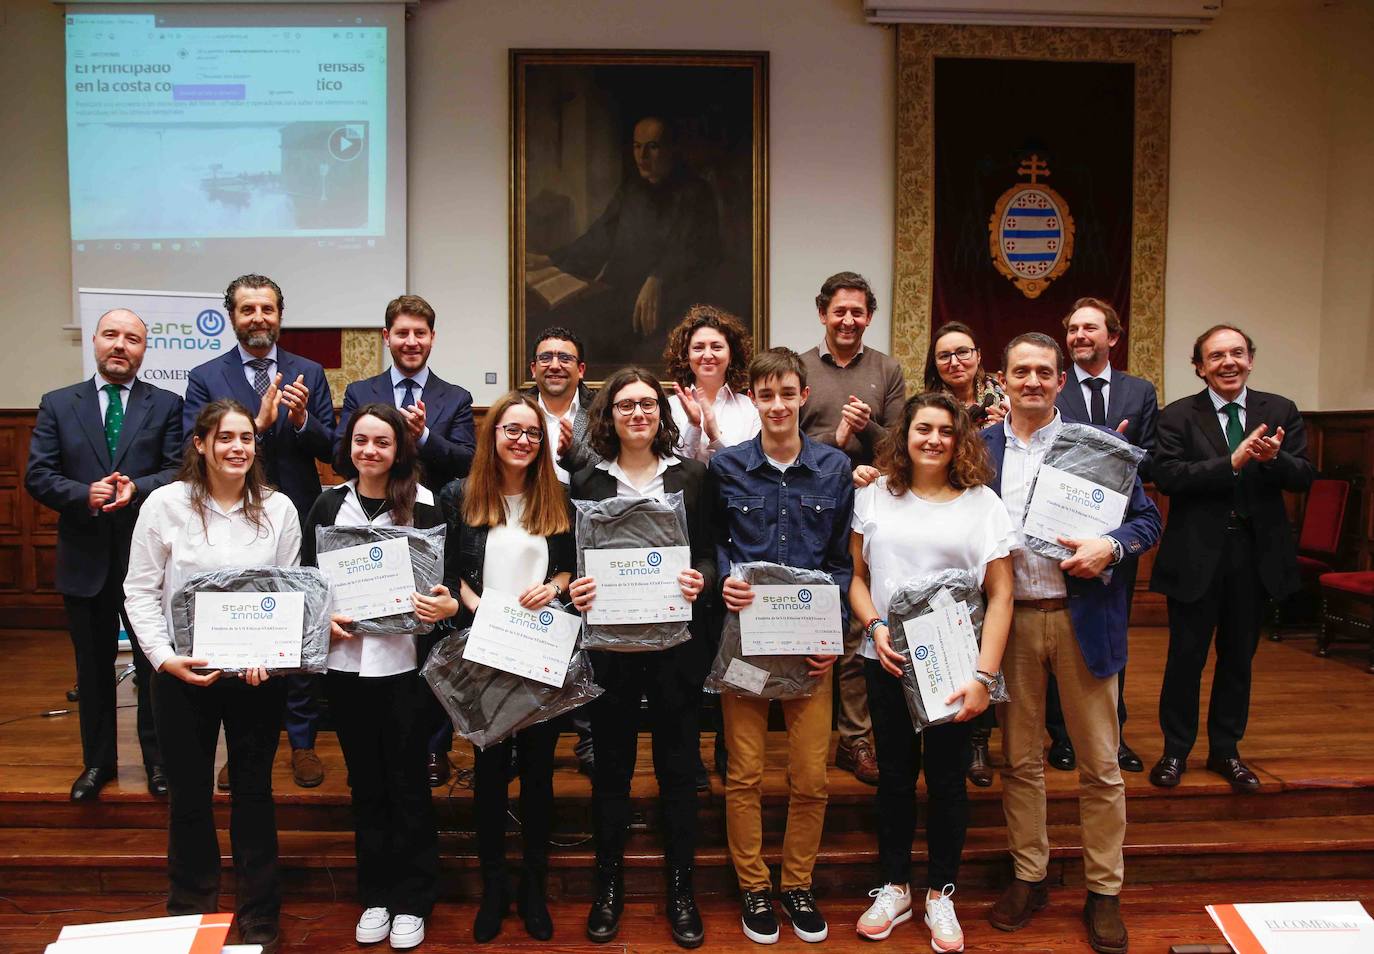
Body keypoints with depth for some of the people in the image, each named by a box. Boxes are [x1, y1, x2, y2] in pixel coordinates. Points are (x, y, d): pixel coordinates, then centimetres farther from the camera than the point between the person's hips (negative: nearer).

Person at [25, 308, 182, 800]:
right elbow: (37, 476, -1)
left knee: (154, 663, 8)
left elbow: (181, 470, -7)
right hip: (85, 557, 2)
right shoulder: (58, 404, 6)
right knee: (93, 666, 14)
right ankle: (98, 761, 30)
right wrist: (84, 494, -18)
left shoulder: (166, 405, 1)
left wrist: (137, 488, -24)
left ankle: (157, 758, 24)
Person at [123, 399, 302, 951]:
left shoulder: (278, 508, -3)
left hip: (258, 675, 1)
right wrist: (164, 657, -14)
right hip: (182, 674, 0)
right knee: (189, 797, 12)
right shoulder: (165, 504, -6)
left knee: (255, 795, 11)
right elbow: (140, 593, -3)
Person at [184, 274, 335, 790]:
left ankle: (302, 741, 21)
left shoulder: (309, 374, 4)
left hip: (298, 524, 1)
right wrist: (258, 423, -22)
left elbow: (330, 449, 0)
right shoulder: (205, 377, 1)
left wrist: (302, 420, -19)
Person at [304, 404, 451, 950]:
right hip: (345, 661, 3)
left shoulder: (423, 505, -3)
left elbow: (445, 579, 0)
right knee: (365, 783, 14)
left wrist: (447, 606, -21)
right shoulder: (328, 505, 4)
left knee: (408, 783, 7)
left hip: (405, 662, -2)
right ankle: (374, 895, 29)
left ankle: (411, 901, 22)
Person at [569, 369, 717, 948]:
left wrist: (701, 579, -17)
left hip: (677, 637, 0)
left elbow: (710, 551, 3)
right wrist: (575, 589, -14)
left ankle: (680, 889, 24)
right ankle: (609, 886, 27)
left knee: (678, 765, 8)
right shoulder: (586, 482, 5)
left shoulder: (691, 476, 5)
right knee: (611, 765, 10)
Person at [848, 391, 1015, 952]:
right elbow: (857, 576, 8)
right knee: (895, 774, 12)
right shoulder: (875, 495, 3)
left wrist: (983, 675, -11)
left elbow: (1000, 595, -3)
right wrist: (875, 625, -10)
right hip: (887, 660, 1)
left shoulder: (982, 503, -2)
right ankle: (894, 889, 28)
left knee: (946, 777, 8)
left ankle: (940, 893, 27)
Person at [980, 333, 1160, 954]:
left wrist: (1110, 547, -17)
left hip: (1083, 616, -1)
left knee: (1099, 765, 7)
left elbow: (1147, 519, 1)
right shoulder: (981, 449, 4)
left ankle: (1103, 891, 22)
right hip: (1010, 618, 1)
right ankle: (1029, 877, 28)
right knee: (1020, 759, 12)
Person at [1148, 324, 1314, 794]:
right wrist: (1233, 462, -26)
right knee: (1186, 656, 6)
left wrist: (1274, 458, -23)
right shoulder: (1177, 416, -5)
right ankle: (1176, 749, 22)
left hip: (1257, 554, 3)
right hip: (1197, 555, -3)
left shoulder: (1281, 412, 4)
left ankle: (1225, 750, 30)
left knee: (1238, 656, 14)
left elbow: (1304, 477, -2)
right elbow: (1166, 475, -17)